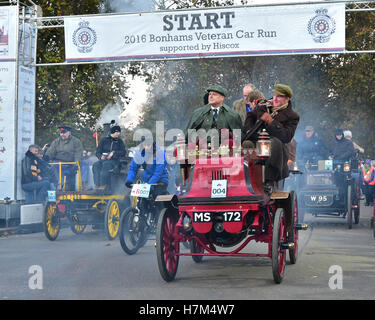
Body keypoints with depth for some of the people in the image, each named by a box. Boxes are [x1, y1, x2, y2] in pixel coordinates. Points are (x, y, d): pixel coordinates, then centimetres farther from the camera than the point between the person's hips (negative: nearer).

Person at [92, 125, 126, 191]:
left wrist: (114, 153, -11)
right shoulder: (104, 140, 16)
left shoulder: (119, 141, 15)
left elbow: (123, 152, 4)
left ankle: (103, 186, -45)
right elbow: (98, 152, 13)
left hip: (114, 160, -2)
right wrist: (101, 156, -9)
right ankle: (97, 185, -42)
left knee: (106, 164, -37)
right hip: (103, 159, 2)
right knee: (96, 165, -32)